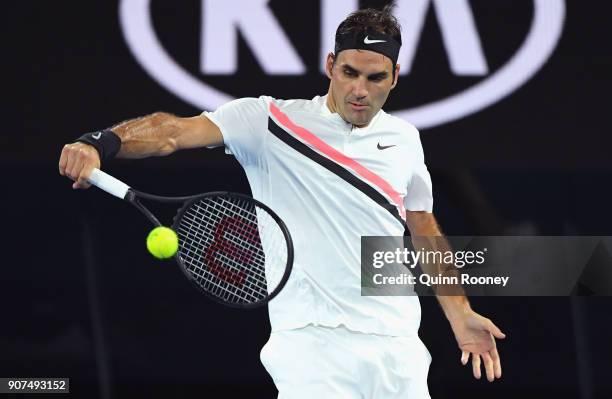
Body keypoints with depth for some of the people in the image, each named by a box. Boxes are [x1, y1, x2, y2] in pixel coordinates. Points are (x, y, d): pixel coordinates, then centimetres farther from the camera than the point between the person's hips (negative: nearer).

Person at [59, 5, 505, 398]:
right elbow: (177, 130, -17)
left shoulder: (404, 138, 11)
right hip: (314, 346, -5)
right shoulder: (271, 120, -4)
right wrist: (99, 143, -34)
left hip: (397, 347, 5)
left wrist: (459, 313, 22)